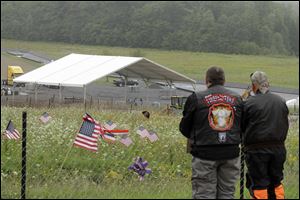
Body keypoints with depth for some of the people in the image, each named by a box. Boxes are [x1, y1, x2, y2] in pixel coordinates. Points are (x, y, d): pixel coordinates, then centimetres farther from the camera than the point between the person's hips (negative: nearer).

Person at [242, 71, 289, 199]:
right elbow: (285, 125, 8)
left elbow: (241, 127, -4)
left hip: (256, 150, -4)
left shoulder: (249, 103, -11)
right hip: (278, 148, 4)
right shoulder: (281, 102, 2)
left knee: (258, 185, 2)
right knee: (276, 183, 15)